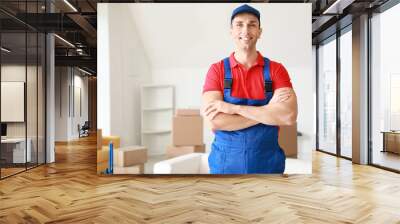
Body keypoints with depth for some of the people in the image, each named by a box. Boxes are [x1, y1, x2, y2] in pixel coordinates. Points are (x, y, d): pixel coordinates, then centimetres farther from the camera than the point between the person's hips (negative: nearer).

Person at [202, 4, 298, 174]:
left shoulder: (276, 70, -3)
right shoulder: (217, 70, -5)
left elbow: (289, 116, -18)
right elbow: (215, 122, -17)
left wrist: (234, 108, -20)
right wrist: (269, 111, -17)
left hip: (268, 163, 1)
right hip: (225, 163, 0)